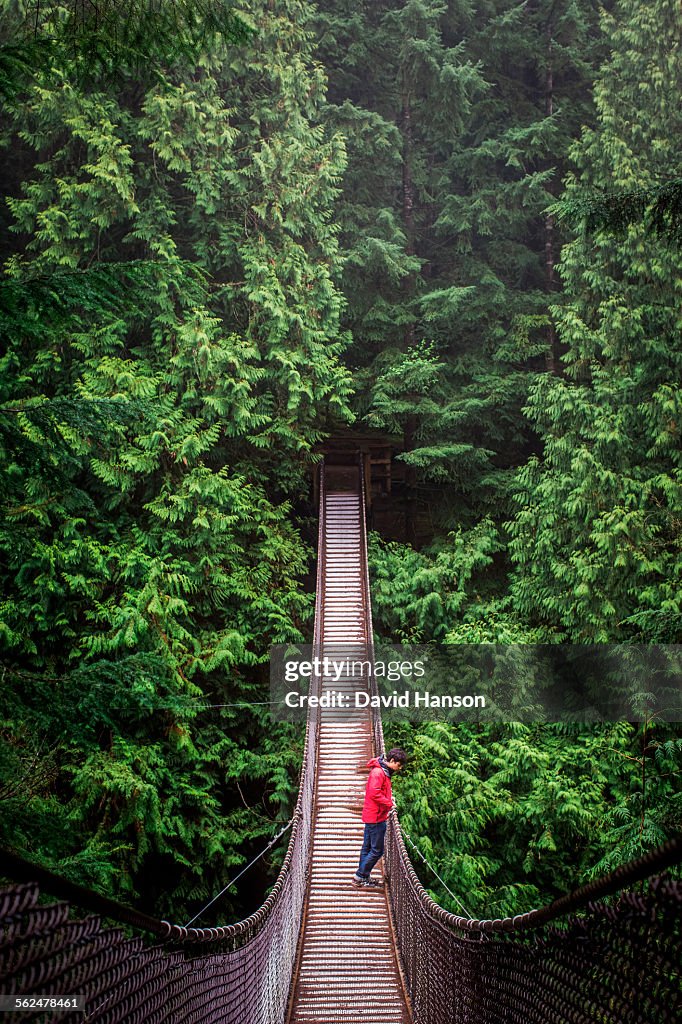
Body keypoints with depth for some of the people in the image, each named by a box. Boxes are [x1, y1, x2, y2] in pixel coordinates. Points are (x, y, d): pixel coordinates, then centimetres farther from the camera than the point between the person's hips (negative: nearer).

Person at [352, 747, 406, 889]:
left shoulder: (384, 771, 13)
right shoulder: (378, 772, -19)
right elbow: (374, 793, -27)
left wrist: (389, 796, 4)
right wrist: (389, 803, -17)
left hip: (372, 816, 10)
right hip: (376, 817, -10)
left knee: (368, 848, 15)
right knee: (377, 850, -4)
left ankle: (362, 878, 22)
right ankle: (360, 877, 2)